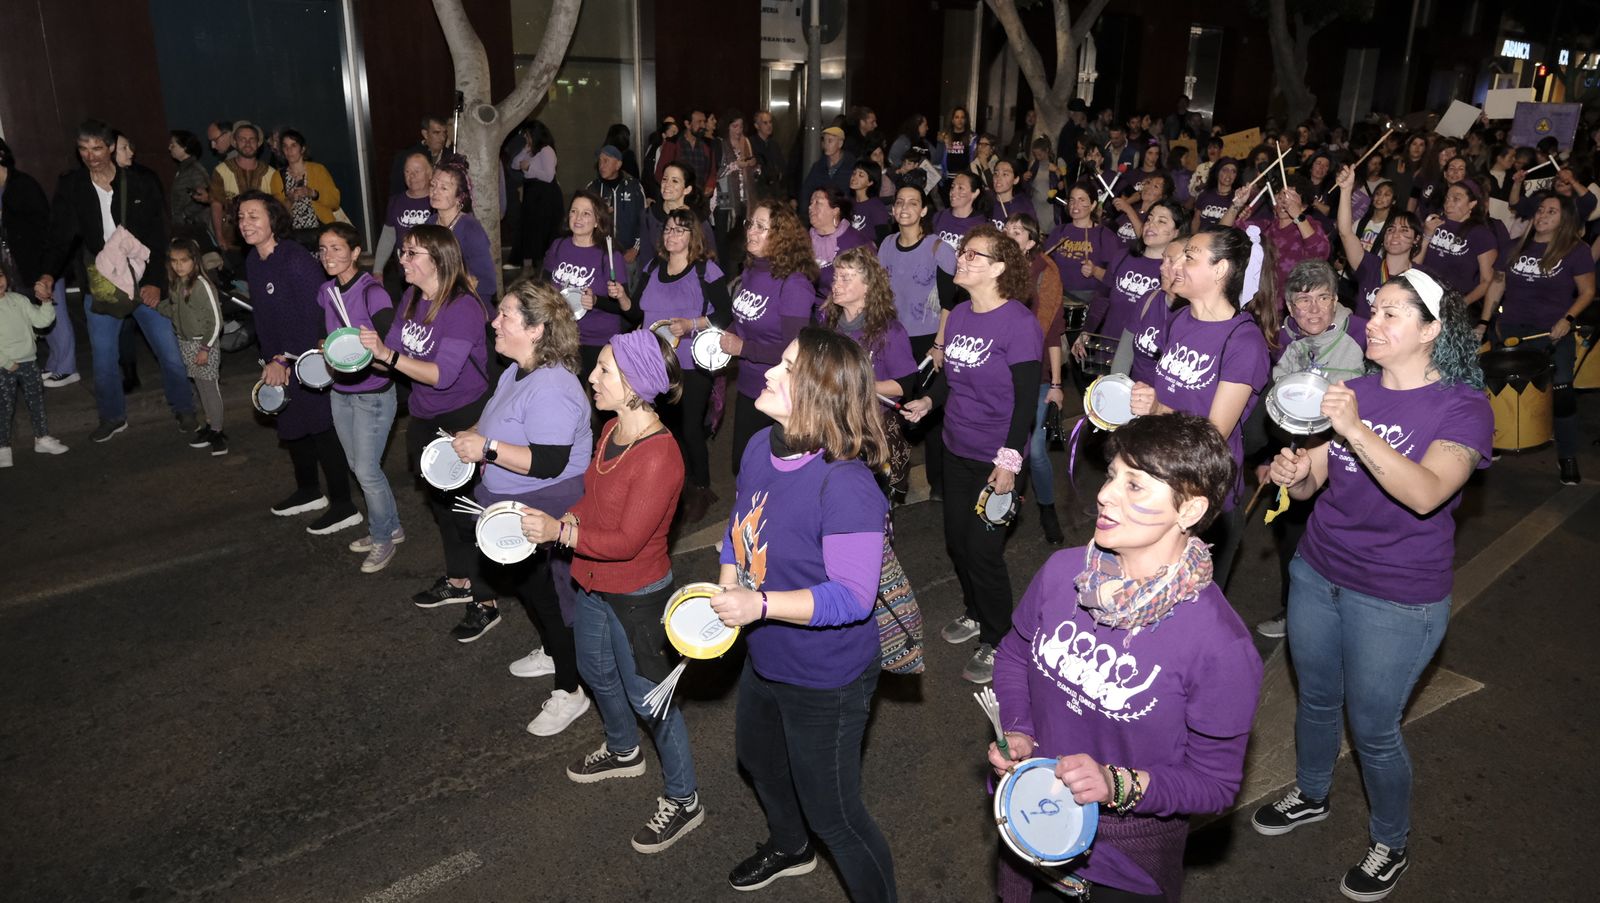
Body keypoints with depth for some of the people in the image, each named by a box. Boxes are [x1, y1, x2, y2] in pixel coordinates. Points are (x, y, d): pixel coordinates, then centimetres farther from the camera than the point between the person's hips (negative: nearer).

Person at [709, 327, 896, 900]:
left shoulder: (847, 486, -33)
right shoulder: (761, 448, -8)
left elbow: (853, 596, -30)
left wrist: (760, 604, -35)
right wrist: (725, 593, -3)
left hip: (825, 680, -9)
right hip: (763, 659, 9)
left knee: (832, 812, 9)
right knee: (758, 757, 34)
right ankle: (789, 848, 65)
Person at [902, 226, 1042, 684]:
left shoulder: (1019, 323, -17)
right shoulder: (958, 315, 3)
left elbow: (1027, 399, -18)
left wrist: (1009, 461, -21)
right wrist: (929, 400, -3)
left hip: (994, 459, -7)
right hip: (956, 450, 7)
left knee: (983, 549, 1)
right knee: (956, 540, 18)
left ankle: (995, 641, 21)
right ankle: (975, 613, 42)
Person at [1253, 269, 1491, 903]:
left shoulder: (1463, 407, -14)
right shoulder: (1352, 390, 2)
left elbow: (1426, 493, -32)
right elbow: (1312, 481, 3)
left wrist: (1357, 432, -43)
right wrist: (1294, 474, -21)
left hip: (1396, 599, -5)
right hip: (1316, 573, 5)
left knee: (1373, 730, 7)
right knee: (1315, 699, 21)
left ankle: (1390, 845, 32)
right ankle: (1310, 797, 46)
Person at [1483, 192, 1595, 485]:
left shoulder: (1576, 251, -2)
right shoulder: (1517, 247, 9)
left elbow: (1587, 292, -1)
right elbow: (1497, 285, 13)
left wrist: (1567, 320, -15)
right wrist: (1483, 322, 7)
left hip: (1553, 334, -4)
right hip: (1511, 329, 4)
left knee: (1562, 391, -8)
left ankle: (1567, 457, 2)